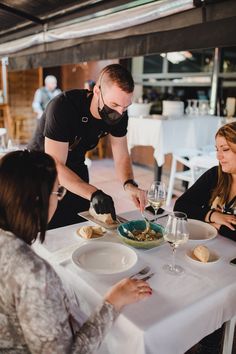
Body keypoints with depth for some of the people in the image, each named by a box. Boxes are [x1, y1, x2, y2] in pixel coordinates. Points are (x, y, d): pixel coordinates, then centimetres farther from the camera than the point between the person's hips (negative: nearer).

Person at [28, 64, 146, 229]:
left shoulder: (118, 114, -17)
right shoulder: (62, 107, -33)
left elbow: (122, 157, -9)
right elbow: (55, 166, -35)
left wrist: (129, 184, -29)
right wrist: (93, 194, -46)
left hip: (76, 171, 5)